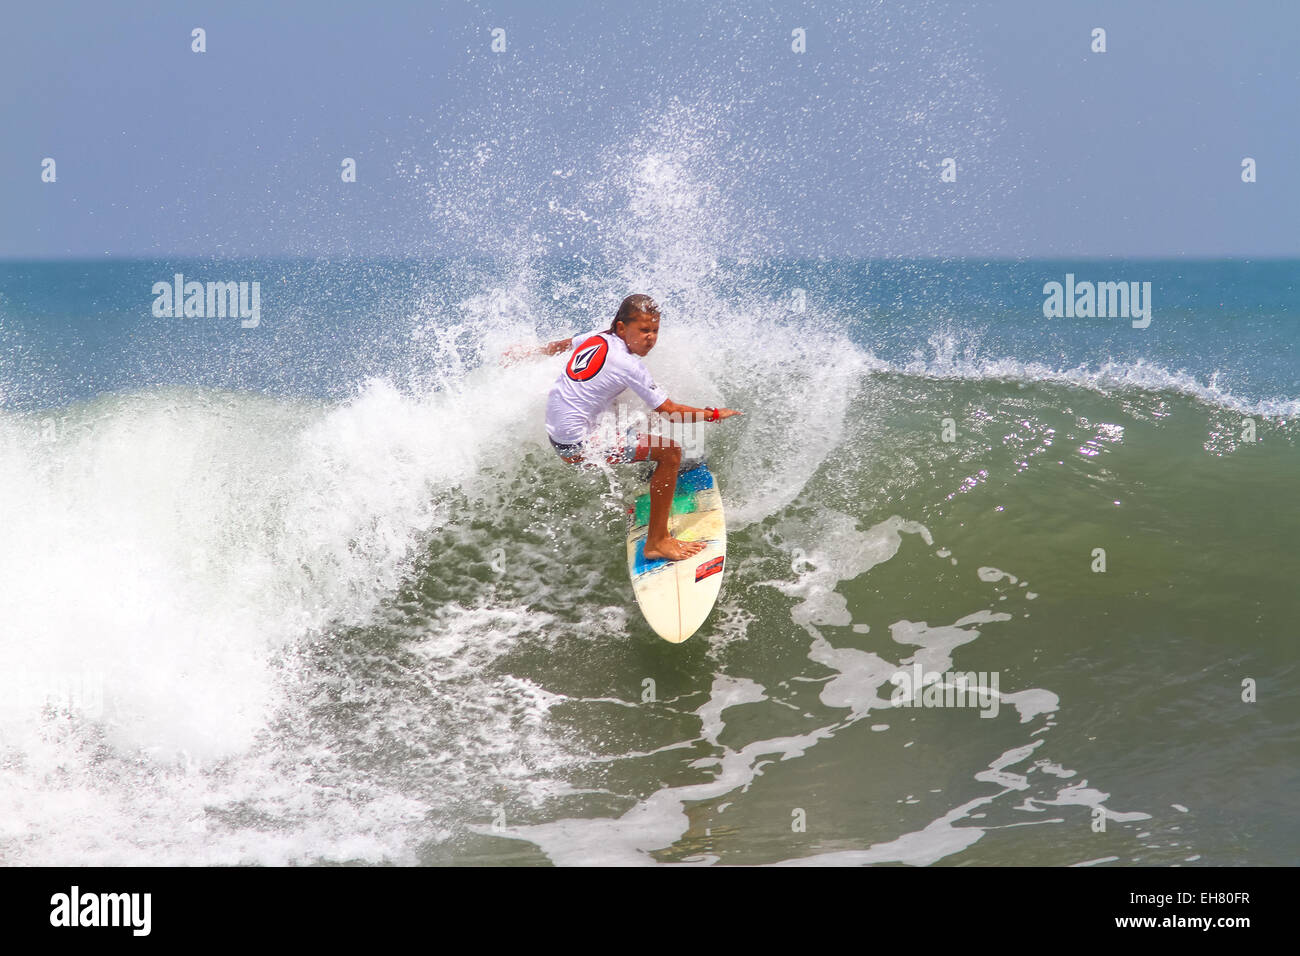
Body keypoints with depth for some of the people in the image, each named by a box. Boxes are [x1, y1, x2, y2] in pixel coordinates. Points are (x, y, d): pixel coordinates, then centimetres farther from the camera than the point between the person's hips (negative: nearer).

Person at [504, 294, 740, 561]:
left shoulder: (597, 337, 5)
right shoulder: (630, 366, -18)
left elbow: (559, 346, 27)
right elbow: (670, 411, -16)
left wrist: (525, 352, 46)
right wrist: (714, 415, -3)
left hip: (554, 433, 10)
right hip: (579, 445, -10)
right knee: (671, 453, -9)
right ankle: (657, 542, -5)